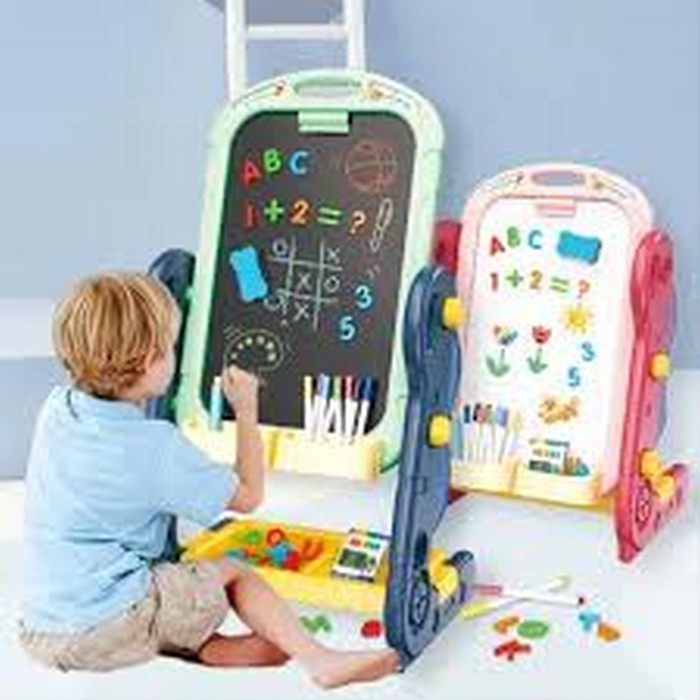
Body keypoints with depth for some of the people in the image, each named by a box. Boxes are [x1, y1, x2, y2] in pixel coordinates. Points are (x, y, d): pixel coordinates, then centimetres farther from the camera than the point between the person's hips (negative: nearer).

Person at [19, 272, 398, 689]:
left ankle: (206, 644, 9)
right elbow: (248, 496, -8)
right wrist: (247, 410, 1)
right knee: (233, 574, 7)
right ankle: (317, 659, 1)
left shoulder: (57, 408, 0)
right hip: (104, 630, -7)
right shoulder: (155, 447, -20)